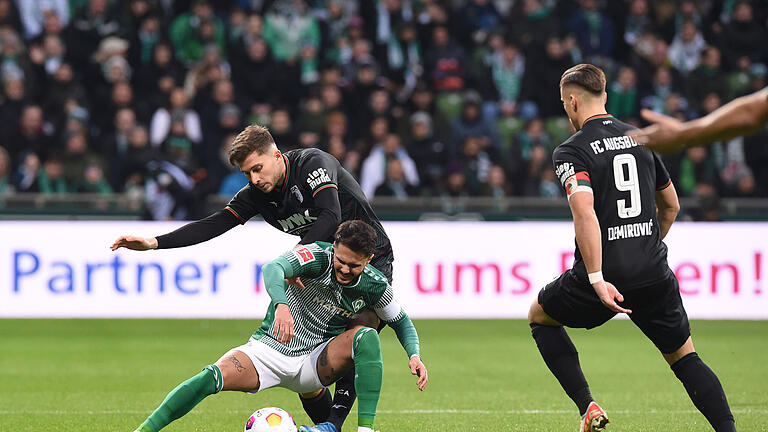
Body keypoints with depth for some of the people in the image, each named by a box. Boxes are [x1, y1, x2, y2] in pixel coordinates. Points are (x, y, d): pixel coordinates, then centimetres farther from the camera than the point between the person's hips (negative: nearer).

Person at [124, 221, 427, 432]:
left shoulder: (374, 286, -7)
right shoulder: (317, 256, -17)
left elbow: (401, 321, 13)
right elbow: (274, 268, -37)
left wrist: (414, 355, -7)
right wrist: (281, 304, -58)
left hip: (314, 364, 2)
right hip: (268, 350, -2)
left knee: (367, 336, -24)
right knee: (215, 376, -28)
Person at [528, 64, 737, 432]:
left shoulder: (570, 152, -7)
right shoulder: (640, 139, 11)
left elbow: (584, 213, -23)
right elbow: (671, 205, 22)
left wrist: (596, 279, -24)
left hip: (604, 279, -4)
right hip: (655, 276, 4)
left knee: (539, 316, 22)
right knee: (684, 358, 14)